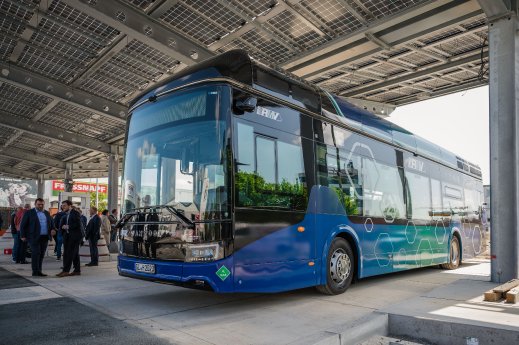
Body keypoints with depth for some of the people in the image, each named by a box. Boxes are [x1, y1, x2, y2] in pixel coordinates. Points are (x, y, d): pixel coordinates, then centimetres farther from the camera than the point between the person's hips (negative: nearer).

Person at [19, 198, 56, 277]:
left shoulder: (46, 213, 15)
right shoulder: (29, 213, 1)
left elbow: (51, 222, 22)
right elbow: (23, 225, 0)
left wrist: (52, 229, 2)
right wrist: (23, 236, -6)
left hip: (45, 237, 5)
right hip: (34, 237, -5)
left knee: (41, 255, 7)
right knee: (36, 253, -9)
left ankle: (38, 271, 14)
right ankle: (35, 272, -6)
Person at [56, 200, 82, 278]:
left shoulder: (75, 213, -8)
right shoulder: (65, 215, 17)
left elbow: (78, 224, -17)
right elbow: (61, 225, 17)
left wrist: (68, 227, -13)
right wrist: (63, 227, -3)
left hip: (75, 236, -8)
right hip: (67, 236, 8)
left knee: (70, 253, -9)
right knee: (75, 254, 10)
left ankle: (66, 271, -9)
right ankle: (77, 270, 14)